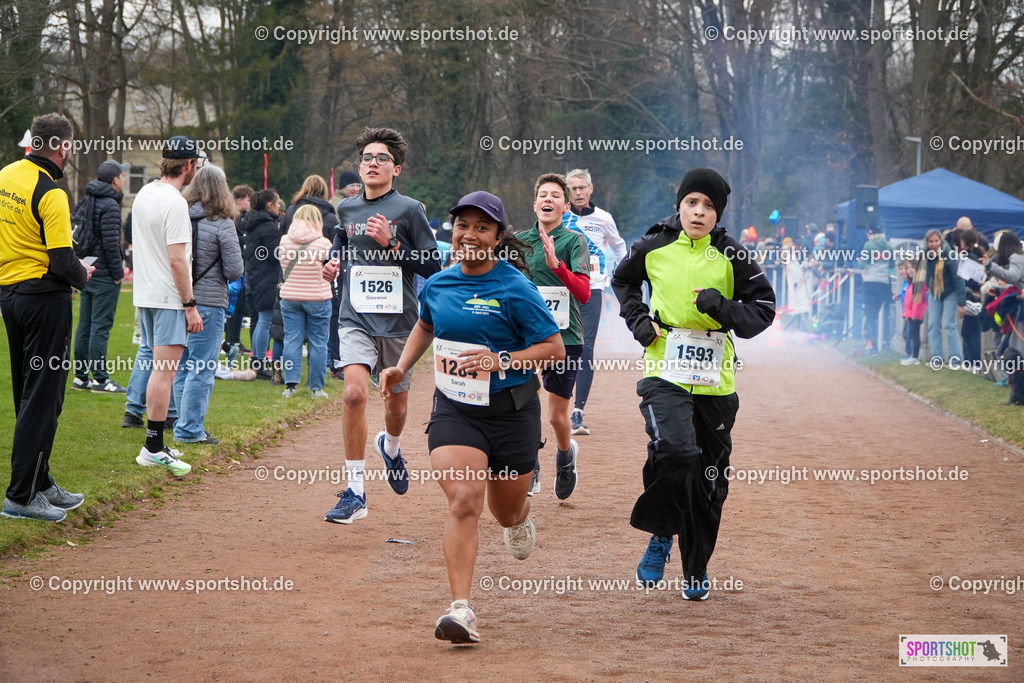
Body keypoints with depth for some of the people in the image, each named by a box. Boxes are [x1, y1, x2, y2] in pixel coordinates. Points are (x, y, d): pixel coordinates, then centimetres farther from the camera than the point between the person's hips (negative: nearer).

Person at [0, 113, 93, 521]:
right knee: (42, 397, -4)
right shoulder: (50, 193, -18)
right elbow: (63, 262, -21)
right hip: (45, 299, -8)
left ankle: (40, 484, 23)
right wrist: (83, 276, 0)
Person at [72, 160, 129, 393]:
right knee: (100, 326, -6)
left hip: (87, 273, 9)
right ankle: (100, 378, -4)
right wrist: (118, 273, -12)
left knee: (84, 325, 11)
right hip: (104, 275, -9)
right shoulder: (110, 205, -15)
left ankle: (80, 376, 15)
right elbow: (110, 243, -20)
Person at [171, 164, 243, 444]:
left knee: (182, 367, 14)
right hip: (208, 302, -5)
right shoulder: (222, 224, -11)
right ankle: (190, 429, 0)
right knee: (201, 369, 0)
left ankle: (185, 426, 20)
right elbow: (235, 269, -10)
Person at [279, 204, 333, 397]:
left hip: (289, 297, 3)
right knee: (318, 343, 5)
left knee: (292, 340, 7)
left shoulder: (284, 241, -3)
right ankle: (316, 387, 7)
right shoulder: (323, 243, -13)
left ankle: (290, 384, 2)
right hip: (317, 298, -3)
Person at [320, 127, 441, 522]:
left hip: (399, 321, -1)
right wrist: (334, 262, 8)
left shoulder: (408, 210, -4)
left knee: (396, 405, 12)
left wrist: (393, 244, -16)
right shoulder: (347, 209, 8)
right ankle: (355, 493, -15)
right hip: (356, 319, 1)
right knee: (354, 393, -20)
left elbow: (433, 267, -5)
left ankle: (391, 447, 50)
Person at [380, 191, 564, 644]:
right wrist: (401, 369, 14)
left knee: (506, 511, 15)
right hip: (454, 410, 2)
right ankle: (461, 609, -22)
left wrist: (502, 361, -23)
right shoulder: (437, 285, 4)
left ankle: (520, 520, 56)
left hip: (511, 411, -2)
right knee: (463, 501, -19)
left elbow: (555, 348, -10)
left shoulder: (515, 289, -12)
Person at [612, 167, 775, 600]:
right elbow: (623, 281, 22)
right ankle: (661, 534, -1)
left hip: (715, 381, 1)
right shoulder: (653, 248, 2)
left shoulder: (731, 256, -1)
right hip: (664, 373, -1)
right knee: (674, 451, -27)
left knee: (709, 479, 8)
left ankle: (695, 570, 26)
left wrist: (724, 308, -15)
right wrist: (637, 319, 5)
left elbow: (764, 308, 3)